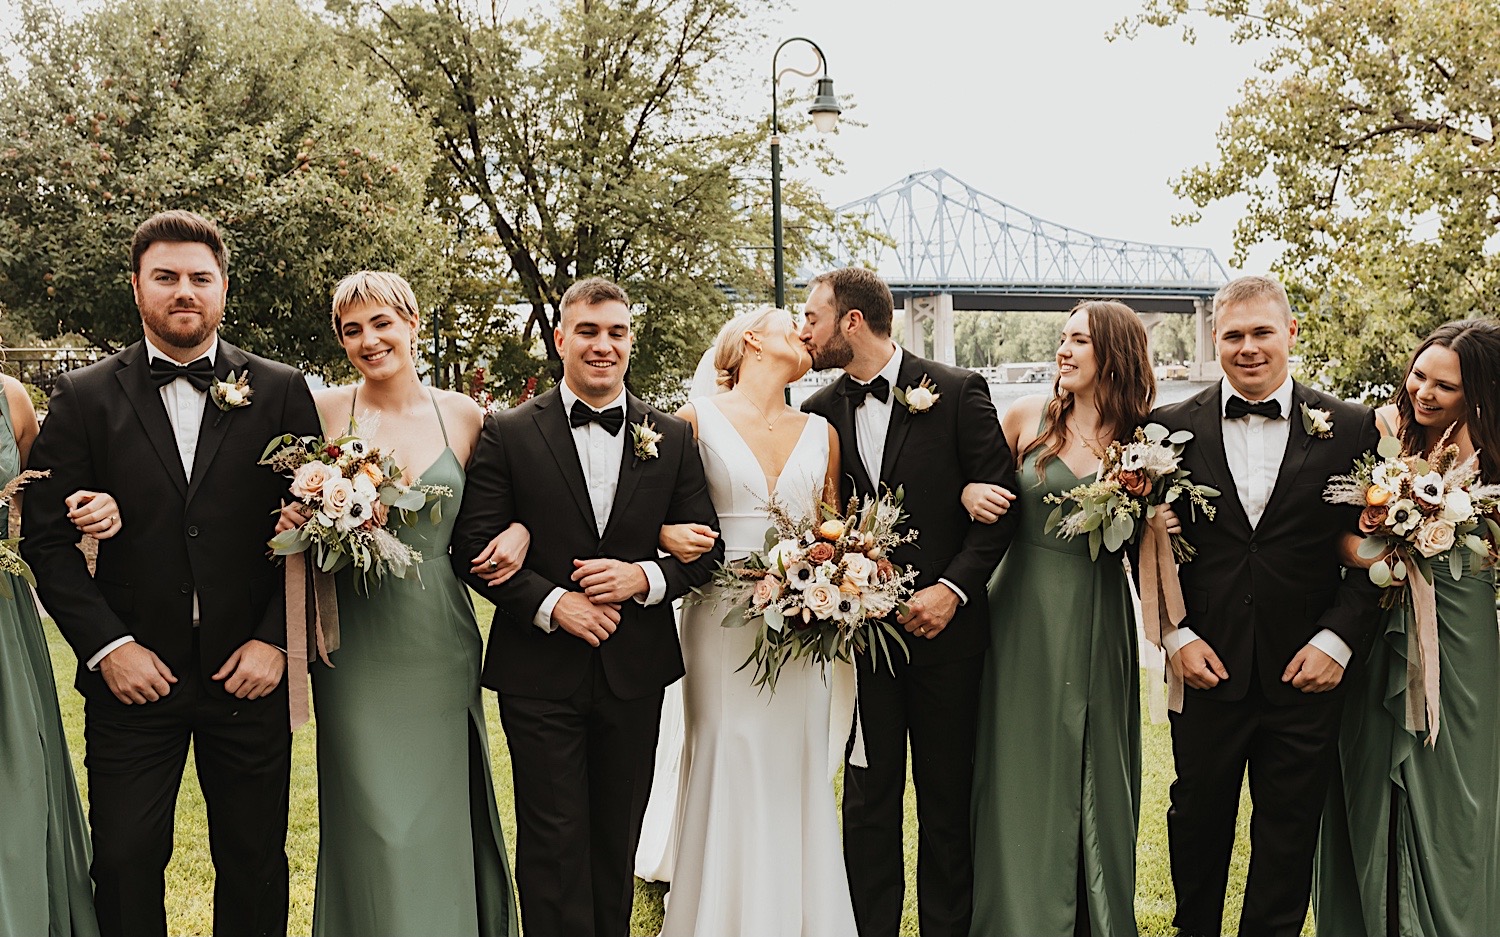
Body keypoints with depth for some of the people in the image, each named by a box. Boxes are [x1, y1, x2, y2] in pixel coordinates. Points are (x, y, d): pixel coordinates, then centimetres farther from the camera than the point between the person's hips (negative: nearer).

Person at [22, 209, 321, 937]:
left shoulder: (281, 393, 3)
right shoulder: (84, 398, 2)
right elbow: (47, 536, 0)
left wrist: (275, 639, -7)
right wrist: (106, 646, -9)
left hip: (249, 677, 0)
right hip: (133, 678, 0)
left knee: (255, 867, 10)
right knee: (125, 867, 6)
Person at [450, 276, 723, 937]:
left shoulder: (672, 438, 6)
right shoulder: (508, 434, -2)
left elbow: (705, 546, 6)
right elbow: (474, 546, -5)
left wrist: (645, 578, -13)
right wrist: (551, 604, -16)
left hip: (635, 673, 3)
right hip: (540, 673, -3)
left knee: (618, 841, 14)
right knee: (553, 843, 1)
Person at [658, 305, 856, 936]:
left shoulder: (821, 433, 13)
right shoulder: (699, 419, 1)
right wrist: (672, 536, -19)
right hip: (724, 619, -3)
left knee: (798, 775, 5)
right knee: (729, 771, -2)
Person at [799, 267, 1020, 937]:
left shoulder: (957, 392, -4)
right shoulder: (822, 410, 6)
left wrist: (952, 589, -13)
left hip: (943, 624, -2)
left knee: (947, 795, 7)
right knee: (869, 795, 6)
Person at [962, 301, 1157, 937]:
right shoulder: (1028, 416, -1)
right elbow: (984, 484, 11)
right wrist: (969, 492, -10)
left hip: (1098, 618, 0)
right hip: (1026, 612, 0)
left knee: (1097, 772, 10)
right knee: (1022, 770, 5)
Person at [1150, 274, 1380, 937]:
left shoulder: (1350, 428, 0)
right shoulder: (1173, 427, 1)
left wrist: (1338, 640, -9)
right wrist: (1176, 636, -7)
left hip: (1306, 677, 0)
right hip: (1206, 669, 1)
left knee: (1288, 838, 10)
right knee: (1197, 824, 15)